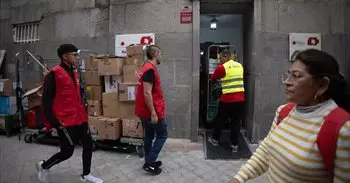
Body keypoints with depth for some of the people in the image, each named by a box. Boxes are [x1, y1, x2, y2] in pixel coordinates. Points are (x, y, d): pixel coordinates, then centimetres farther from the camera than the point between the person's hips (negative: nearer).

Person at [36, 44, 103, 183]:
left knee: (88, 145, 10)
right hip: (65, 122, -8)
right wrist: (54, 122, -17)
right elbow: (46, 101, -15)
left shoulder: (74, 73, 11)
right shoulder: (54, 74, -15)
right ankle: (43, 166, 32)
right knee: (67, 152, 4)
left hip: (80, 118, 8)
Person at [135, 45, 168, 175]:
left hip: (144, 111, 10)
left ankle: (149, 162, 27)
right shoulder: (150, 70, -20)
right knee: (162, 135, 4)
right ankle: (149, 163, 5)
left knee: (149, 135, 16)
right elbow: (147, 93, -25)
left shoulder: (147, 68, 13)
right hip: (152, 111, -10)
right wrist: (153, 113, -23)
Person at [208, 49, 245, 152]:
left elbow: (212, 79, 5)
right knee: (236, 122, 11)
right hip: (240, 99, 5)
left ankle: (215, 140, 28)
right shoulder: (239, 65, 11)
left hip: (227, 99, -4)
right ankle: (234, 145, 15)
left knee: (220, 120, 13)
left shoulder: (222, 67, -7)